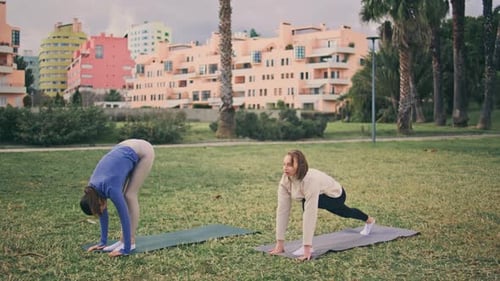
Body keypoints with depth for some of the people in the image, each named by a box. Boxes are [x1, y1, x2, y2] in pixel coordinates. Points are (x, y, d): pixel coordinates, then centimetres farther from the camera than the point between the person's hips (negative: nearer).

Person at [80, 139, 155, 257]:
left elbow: (125, 218, -25)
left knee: (129, 195, -10)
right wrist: (102, 242, 10)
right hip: (128, 149, 7)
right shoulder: (93, 188, -6)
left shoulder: (111, 188, -28)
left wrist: (126, 249, -21)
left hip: (143, 152, -7)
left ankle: (131, 242, -3)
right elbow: (103, 214, 7)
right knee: (123, 196, 2)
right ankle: (123, 240, 8)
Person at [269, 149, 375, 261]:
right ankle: (369, 220, 67)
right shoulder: (285, 180, -28)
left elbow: (310, 214, -48)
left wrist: (307, 247, -49)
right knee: (346, 213, 33)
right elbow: (282, 210, -26)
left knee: (307, 203, -35)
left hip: (336, 195, -6)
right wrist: (280, 243, -27)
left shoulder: (310, 180, -45)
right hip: (323, 197, 7)